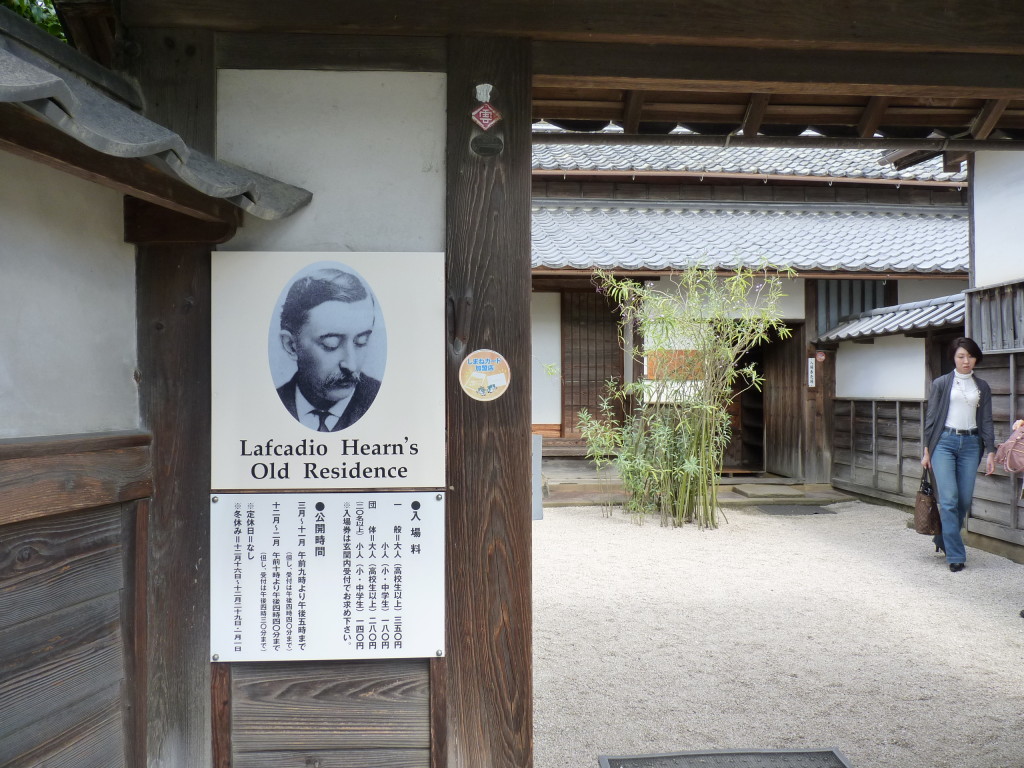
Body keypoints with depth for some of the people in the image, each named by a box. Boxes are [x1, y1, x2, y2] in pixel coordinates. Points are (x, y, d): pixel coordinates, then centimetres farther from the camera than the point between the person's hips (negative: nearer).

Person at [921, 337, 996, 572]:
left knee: (965, 500, 3)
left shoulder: (982, 387, 12)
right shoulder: (941, 383, 5)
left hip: (971, 444, 3)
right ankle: (955, 555, -6)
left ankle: (943, 540, 26)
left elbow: (986, 421, 11)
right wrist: (927, 451, 2)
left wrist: (990, 452, 3)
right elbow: (931, 417, 5)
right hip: (944, 442, -3)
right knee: (949, 499, -10)